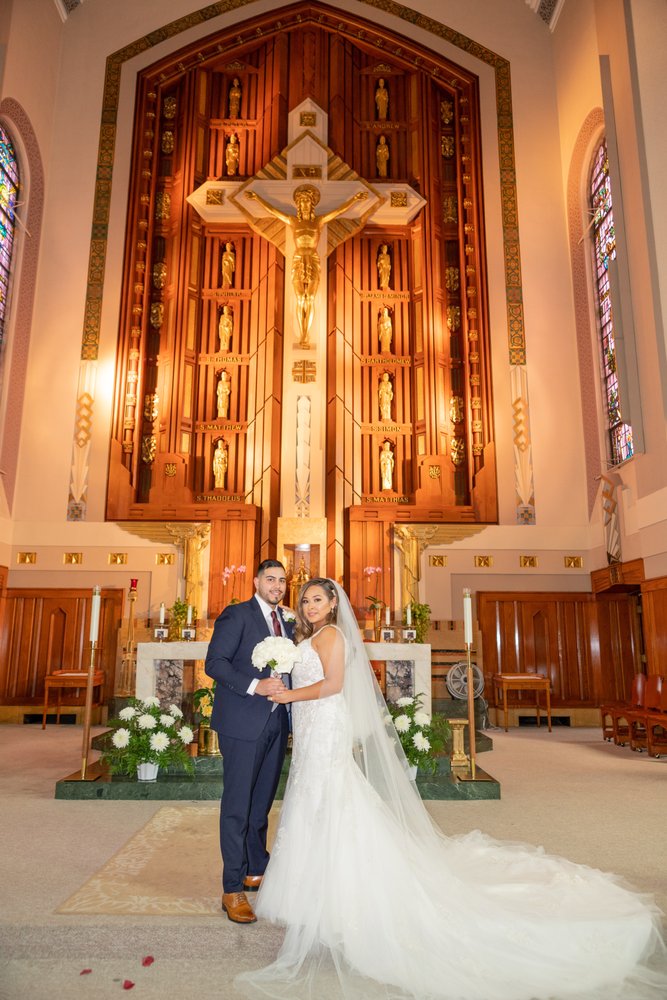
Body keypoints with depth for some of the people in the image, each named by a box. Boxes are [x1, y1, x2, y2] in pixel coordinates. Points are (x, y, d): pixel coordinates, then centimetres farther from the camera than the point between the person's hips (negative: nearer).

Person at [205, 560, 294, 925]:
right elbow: (214, 662, -14)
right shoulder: (236, 614, -6)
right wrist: (254, 686, -24)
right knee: (237, 805, 0)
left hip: (276, 724, 6)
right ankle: (233, 889, 10)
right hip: (242, 722, -6)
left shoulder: (287, 623, 15)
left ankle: (256, 871, 32)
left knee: (262, 803, 17)